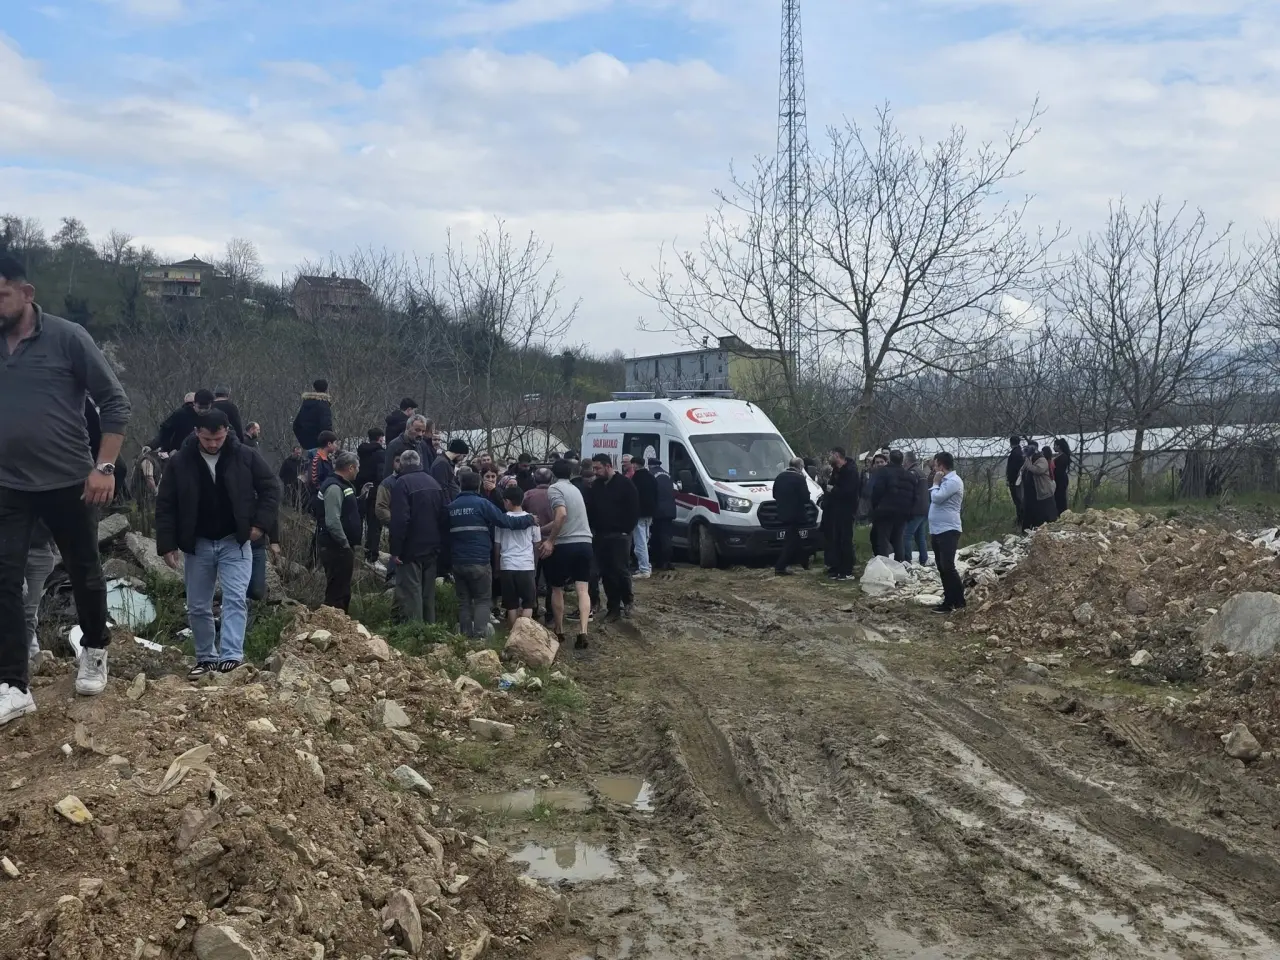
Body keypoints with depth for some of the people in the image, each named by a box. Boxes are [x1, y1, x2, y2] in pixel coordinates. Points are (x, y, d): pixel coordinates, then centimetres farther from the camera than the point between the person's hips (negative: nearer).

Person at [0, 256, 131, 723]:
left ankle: (94, 652, 36)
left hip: (69, 482, -3)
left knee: (84, 572, 13)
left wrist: (105, 466, -14)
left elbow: (114, 402, -7)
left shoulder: (67, 337, -9)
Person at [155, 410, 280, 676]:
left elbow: (271, 488, 1)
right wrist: (167, 545, -5)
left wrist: (261, 523, -9)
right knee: (197, 606, 8)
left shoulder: (246, 456, -7)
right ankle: (206, 659, 21)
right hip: (197, 544, 2)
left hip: (235, 542, -2)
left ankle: (231, 657, -16)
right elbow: (165, 506, 0)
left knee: (235, 599, -13)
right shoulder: (179, 462, -5)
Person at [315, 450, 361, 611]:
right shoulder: (334, 487, -18)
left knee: (343, 591, 19)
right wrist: (345, 544, -20)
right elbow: (332, 521, -25)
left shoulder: (344, 485, 14)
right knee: (336, 592, -7)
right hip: (336, 549, -11)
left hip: (342, 547, 11)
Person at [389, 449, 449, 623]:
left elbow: (400, 520, -19)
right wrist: (440, 546, 15)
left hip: (411, 550, -7)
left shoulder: (403, 483, -12)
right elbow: (444, 517, 12)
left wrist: (395, 549, -15)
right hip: (432, 549, 7)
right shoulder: (433, 483, 10)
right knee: (428, 594, 14)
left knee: (411, 594, -4)